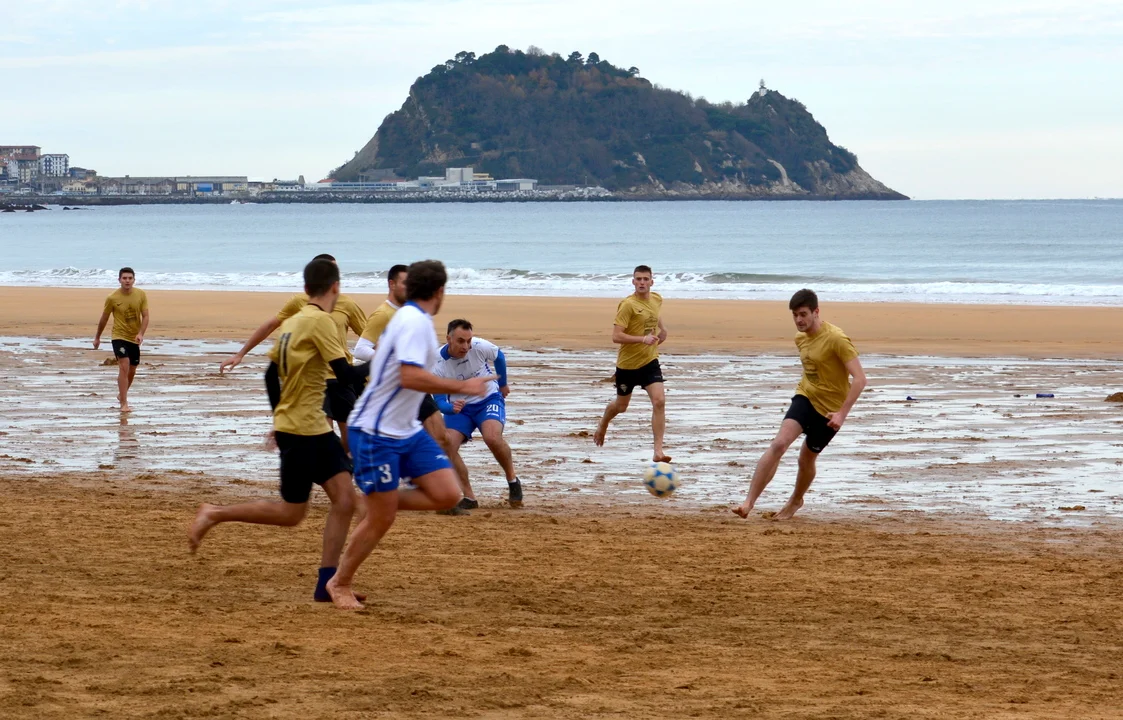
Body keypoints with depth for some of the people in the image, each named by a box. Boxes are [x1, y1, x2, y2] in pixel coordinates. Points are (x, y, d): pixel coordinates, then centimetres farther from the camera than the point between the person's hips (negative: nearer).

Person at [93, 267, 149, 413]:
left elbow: (145, 316, -6)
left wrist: (141, 333, -22)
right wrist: (97, 337, 12)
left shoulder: (141, 295, -5)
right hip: (119, 336, -4)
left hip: (134, 338, 4)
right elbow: (104, 319, 2)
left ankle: (121, 395, 42)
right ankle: (124, 403, -21)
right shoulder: (112, 298, -11)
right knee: (124, 366, -21)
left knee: (132, 371, 16)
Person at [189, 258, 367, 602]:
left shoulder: (294, 322, 11)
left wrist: (280, 419, 25)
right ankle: (214, 514, 10)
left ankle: (328, 583, 1)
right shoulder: (320, 321, -16)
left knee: (345, 499, 1)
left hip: (315, 428, 9)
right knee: (291, 513, 0)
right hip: (300, 431, -9)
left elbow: (271, 374, 18)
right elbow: (344, 373, -20)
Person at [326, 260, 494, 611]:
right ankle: (340, 584, 17)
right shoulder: (415, 322, -19)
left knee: (447, 495, -3)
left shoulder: (407, 317, 11)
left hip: (407, 430, 9)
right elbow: (411, 377, -30)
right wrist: (462, 387, -24)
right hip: (376, 433, -9)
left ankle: (380, 499, 14)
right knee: (381, 520, -2)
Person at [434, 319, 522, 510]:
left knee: (492, 437, -30)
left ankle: (513, 480, -4)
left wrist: (503, 384, 18)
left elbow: (499, 356, 4)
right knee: (447, 446, -21)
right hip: (458, 406, 2)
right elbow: (439, 401, -16)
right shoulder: (438, 365, -21)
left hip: (489, 399, -2)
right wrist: (451, 407, -40)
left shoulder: (479, 347, -20)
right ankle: (469, 497, -8)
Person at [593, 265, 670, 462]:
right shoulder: (627, 305, -19)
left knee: (659, 401, -15)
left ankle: (658, 451, -16)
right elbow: (616, 336, -24)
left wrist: (661, 328, 12)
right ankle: (603, 425, 50)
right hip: (627, 364, -4)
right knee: (621, 405, 15)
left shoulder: (657, 299, 3)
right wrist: (643, 339, -32)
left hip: (650, 361, 4)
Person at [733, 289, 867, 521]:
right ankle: (749, 502, -24)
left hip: (829, 408, -4)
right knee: (779, 444, -19)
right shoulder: (801, 338, 2)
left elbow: (860, 379, -25)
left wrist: (842, 413, -30)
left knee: (806, 459, 10)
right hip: (805, 397, 4)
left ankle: (796, 500, 42)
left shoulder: (836, 339, -22)